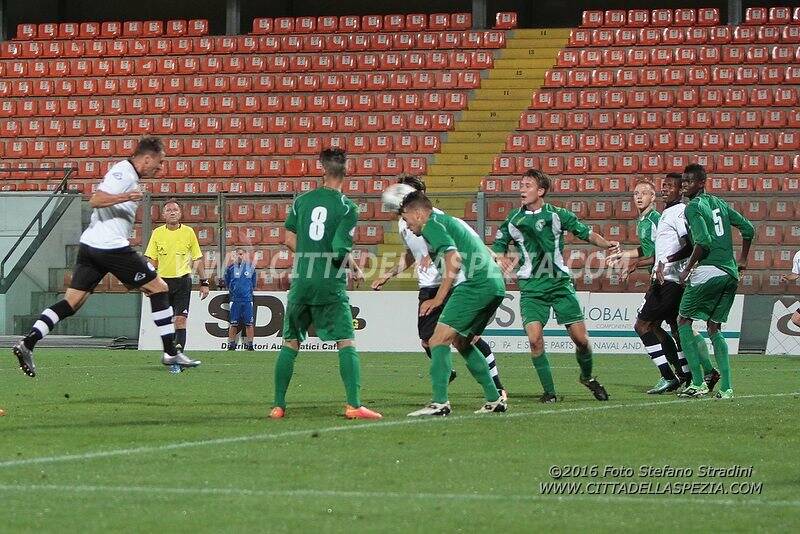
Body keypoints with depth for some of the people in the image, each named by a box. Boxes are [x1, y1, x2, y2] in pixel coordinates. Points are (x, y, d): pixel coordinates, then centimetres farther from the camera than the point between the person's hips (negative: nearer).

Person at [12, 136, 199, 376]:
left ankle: (27, 343, -8)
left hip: (91, 246, 10)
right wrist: (125, 197, -34)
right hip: (111, 246, -10)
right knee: (159, 288, 0)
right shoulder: (123, 173, -10)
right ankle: (170, 352, 2)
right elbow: (95, 201, -21)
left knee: (72, 302, 5)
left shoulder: (127, 174, 21)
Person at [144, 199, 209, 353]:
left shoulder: (188, 232, 1)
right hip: (163, 281, 2)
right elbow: (152, 260, 6)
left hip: (183, 280, -2)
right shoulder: (158, 233, 3)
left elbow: (198, 259, 7)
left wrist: (204, 283, 5)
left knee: (180, 320, -12)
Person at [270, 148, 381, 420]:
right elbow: (340, 252, -13)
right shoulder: (347, 208, -6)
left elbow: (290, 240, 8)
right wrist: (356, 269, 4)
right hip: (331, 285, -3)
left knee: (290, 344, 11)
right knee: (346, 343, -2)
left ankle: (278, 406, 11)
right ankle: (354, 405, -13)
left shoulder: (302, 201, 5)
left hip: (301, 282, 3)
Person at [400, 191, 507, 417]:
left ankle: (440, 402, -21)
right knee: (461, 341, 22)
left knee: (438, 340, -10)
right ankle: (494, 399, 20)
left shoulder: (432, 225, -2)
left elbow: (455, 260, -16)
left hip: (477, 284, -10)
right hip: (496, 284, 10)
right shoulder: (450, 221, 27)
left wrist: (438, 299, -15)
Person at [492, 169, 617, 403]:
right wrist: (501, 257, -4)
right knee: (535, 338, -17)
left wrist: (606, 244, -10)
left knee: (580, 337, -2)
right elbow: (498, 245, 17)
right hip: (531, 287, 0)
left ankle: (587, 377, 27)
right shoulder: (514, 220, 5)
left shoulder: (557, 215, 1)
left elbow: (585, 232, 7)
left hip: (560, 282, 0)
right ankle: (549, 391, -4)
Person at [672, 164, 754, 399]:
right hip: (730, 274, 7)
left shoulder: (694, 207, -5)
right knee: (714, 329, 14)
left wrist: (687, 269, -8)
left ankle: (698, 382, -4)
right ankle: (726, 387, 3)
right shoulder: (719, 203, 17)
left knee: (684, 321, 6)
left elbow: (703, 241, -17)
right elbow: (748, 229, 20)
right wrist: (742, 259, 29)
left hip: (708, 272, -7)